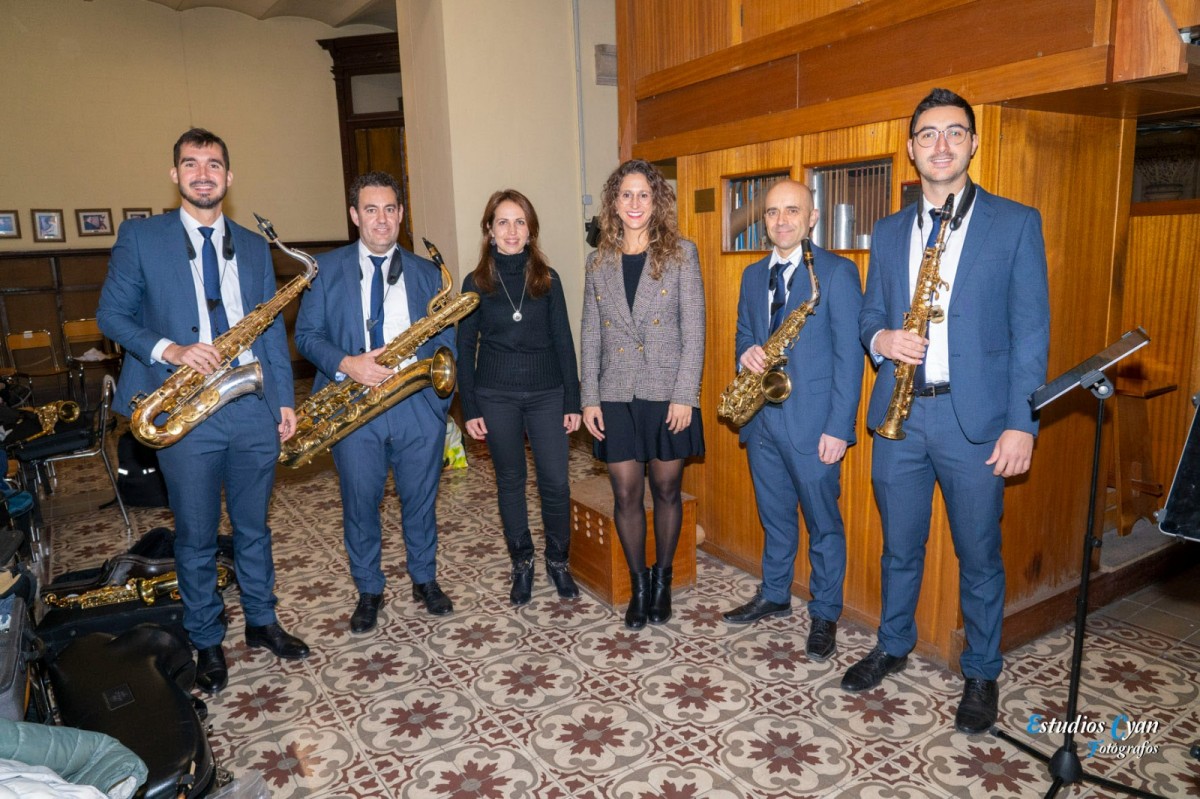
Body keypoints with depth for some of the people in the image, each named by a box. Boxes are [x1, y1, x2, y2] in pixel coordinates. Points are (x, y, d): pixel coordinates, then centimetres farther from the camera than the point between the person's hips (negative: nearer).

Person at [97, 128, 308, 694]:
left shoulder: (254, 246, 12)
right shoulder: (139, 237, 3)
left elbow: (273, 327, 12)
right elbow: (111, 314, 1)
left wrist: (285, 400, 6)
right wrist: (167, 350, -18)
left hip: (254, 408, 3)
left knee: (253, 527, 15)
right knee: (196, 537, 8)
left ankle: (262, 622, 31)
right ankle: (207, 642, 25)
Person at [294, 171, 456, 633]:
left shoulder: (426, 273, 10)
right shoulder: (326, 269, 6)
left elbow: (447, 336, 8)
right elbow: (306, 333, 2)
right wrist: (345, 364, -16)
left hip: (418, 404, 1)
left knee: (420, 499, 11)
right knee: (360, 503, 8)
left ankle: (425, 580, 31)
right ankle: (368, 591, 27)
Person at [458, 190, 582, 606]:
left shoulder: (547, 279, 3)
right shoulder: (475, 282, 2)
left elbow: (563, 341, 3)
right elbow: (465, 347, 3)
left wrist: (573, 401, 0)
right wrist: (469, 408, -1)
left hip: (546, 393, 0)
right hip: (496, 397, 0)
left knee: (556, 482, -1)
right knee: (510, 481, 10)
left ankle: (558, 560, 21)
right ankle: (522, 563, 26)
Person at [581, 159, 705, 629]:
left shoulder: (681, 254, -1)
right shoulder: (599, 261, 7)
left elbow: (693, 330, -4)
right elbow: (590, 335, 8)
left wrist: (684, 396, -11)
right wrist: (589, 398, 2)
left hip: (667, 395, -2)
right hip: (616, 396, 2)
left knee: (666, 490, 9)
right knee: (626, 495, 6)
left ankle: (662, 579, 28)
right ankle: (638, 584, 24)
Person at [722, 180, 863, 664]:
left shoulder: (837, 272, -8)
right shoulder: (753, 275, 11)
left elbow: (849, 355, -11)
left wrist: (839, 428, -15)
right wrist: (746, 354, -6)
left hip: (813, 422, -5)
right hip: (762, 419, 6)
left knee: (823, 523, 6)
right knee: (774, 516, 19)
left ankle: (824, 615, 22)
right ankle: (774, 596, 36)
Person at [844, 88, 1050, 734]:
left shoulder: (1016, 223, 0)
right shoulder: (889, 232, 11)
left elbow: (1031, 332, -4)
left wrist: (1021, 424, -10)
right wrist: (881, 338, -9)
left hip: (974, 420, -3)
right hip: (898, 416, 3)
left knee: (979, 556, 9)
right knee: (899, 547, 16)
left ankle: (981, 674, 29)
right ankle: (892, 646, 36)